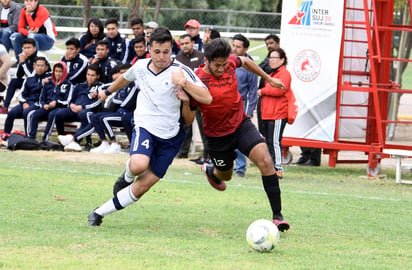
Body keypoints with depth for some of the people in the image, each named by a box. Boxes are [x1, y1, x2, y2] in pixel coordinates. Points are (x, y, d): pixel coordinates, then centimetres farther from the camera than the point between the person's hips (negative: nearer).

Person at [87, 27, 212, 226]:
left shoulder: (180, 71, -12)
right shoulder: (141, 66, 1)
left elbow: (207, 98, -21)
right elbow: (125, 78, 27)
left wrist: (184, 83, -32)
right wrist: (108, 92, 43)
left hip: (170, 137, -1)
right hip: (145, 127, 1)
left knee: (141, 188, -4)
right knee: (139, 165, -32)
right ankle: (127, 177, 5)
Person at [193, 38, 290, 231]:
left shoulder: (230, 62, -13)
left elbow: (245, 62, 14)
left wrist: (268, 78, 22)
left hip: (241, 124, 3)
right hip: (217, 134, -3)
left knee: (266, 161, -19)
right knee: (225, 175, 20)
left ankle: (277, 215, -14)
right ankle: (210, 170, 61)